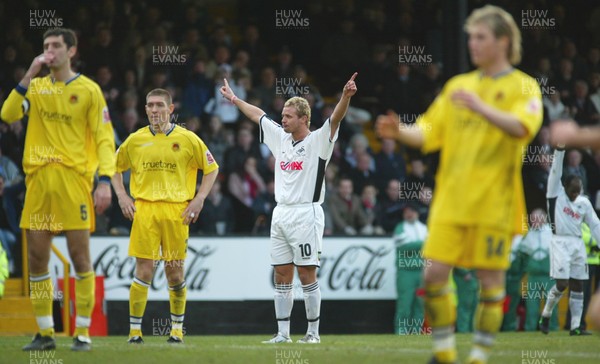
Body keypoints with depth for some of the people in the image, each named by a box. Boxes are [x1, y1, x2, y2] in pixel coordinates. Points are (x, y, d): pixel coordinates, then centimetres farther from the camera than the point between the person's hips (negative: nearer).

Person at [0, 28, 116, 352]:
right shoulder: (36, 87, 13)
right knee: (36, 258, 3)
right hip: (38, 179, 4)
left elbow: (105, 138, -1)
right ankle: (45, 333, 11)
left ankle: (83, 333, 1)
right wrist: (29, 76, -8)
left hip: (75, 178, -4)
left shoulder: (88, 90, 3)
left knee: (80, 255, -5)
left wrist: (105, 180, -11)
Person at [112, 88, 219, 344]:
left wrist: (199, 199, 2)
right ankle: (135, 330, -2)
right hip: (144, 208, 0)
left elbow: (212, 169, 12)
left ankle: (177, 329, 18)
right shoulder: (135, 140, 8)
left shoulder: (187, 139, 4)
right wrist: (122, 196, 7)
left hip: (177, 210, 0)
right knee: (144, 269, -7)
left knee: (175, 272, 3)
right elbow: (116, 168, 20)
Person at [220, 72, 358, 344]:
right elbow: (257, 115, 28)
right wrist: (234, 100, 37)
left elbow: (335, 118, -20)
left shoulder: (318, 140, -4)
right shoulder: (281, 138, 14)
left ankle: (313, 332, 1)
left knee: (307, 275, -5)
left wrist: (346, 96, -37)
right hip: (280, 214, 7)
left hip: (306, 214, -7)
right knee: (281, 277, 6)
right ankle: (283, 333, 8)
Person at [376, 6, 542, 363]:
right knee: (435, 273, -3)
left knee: (491, 280, -1)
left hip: (494, 202, -4)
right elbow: (429, 133, 14)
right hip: (451, 199, 4)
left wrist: (481, 108, -34)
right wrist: (399, 131, -6)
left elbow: (521, 126, -20)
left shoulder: (523, 87, 1)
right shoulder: (458, 85, 15)